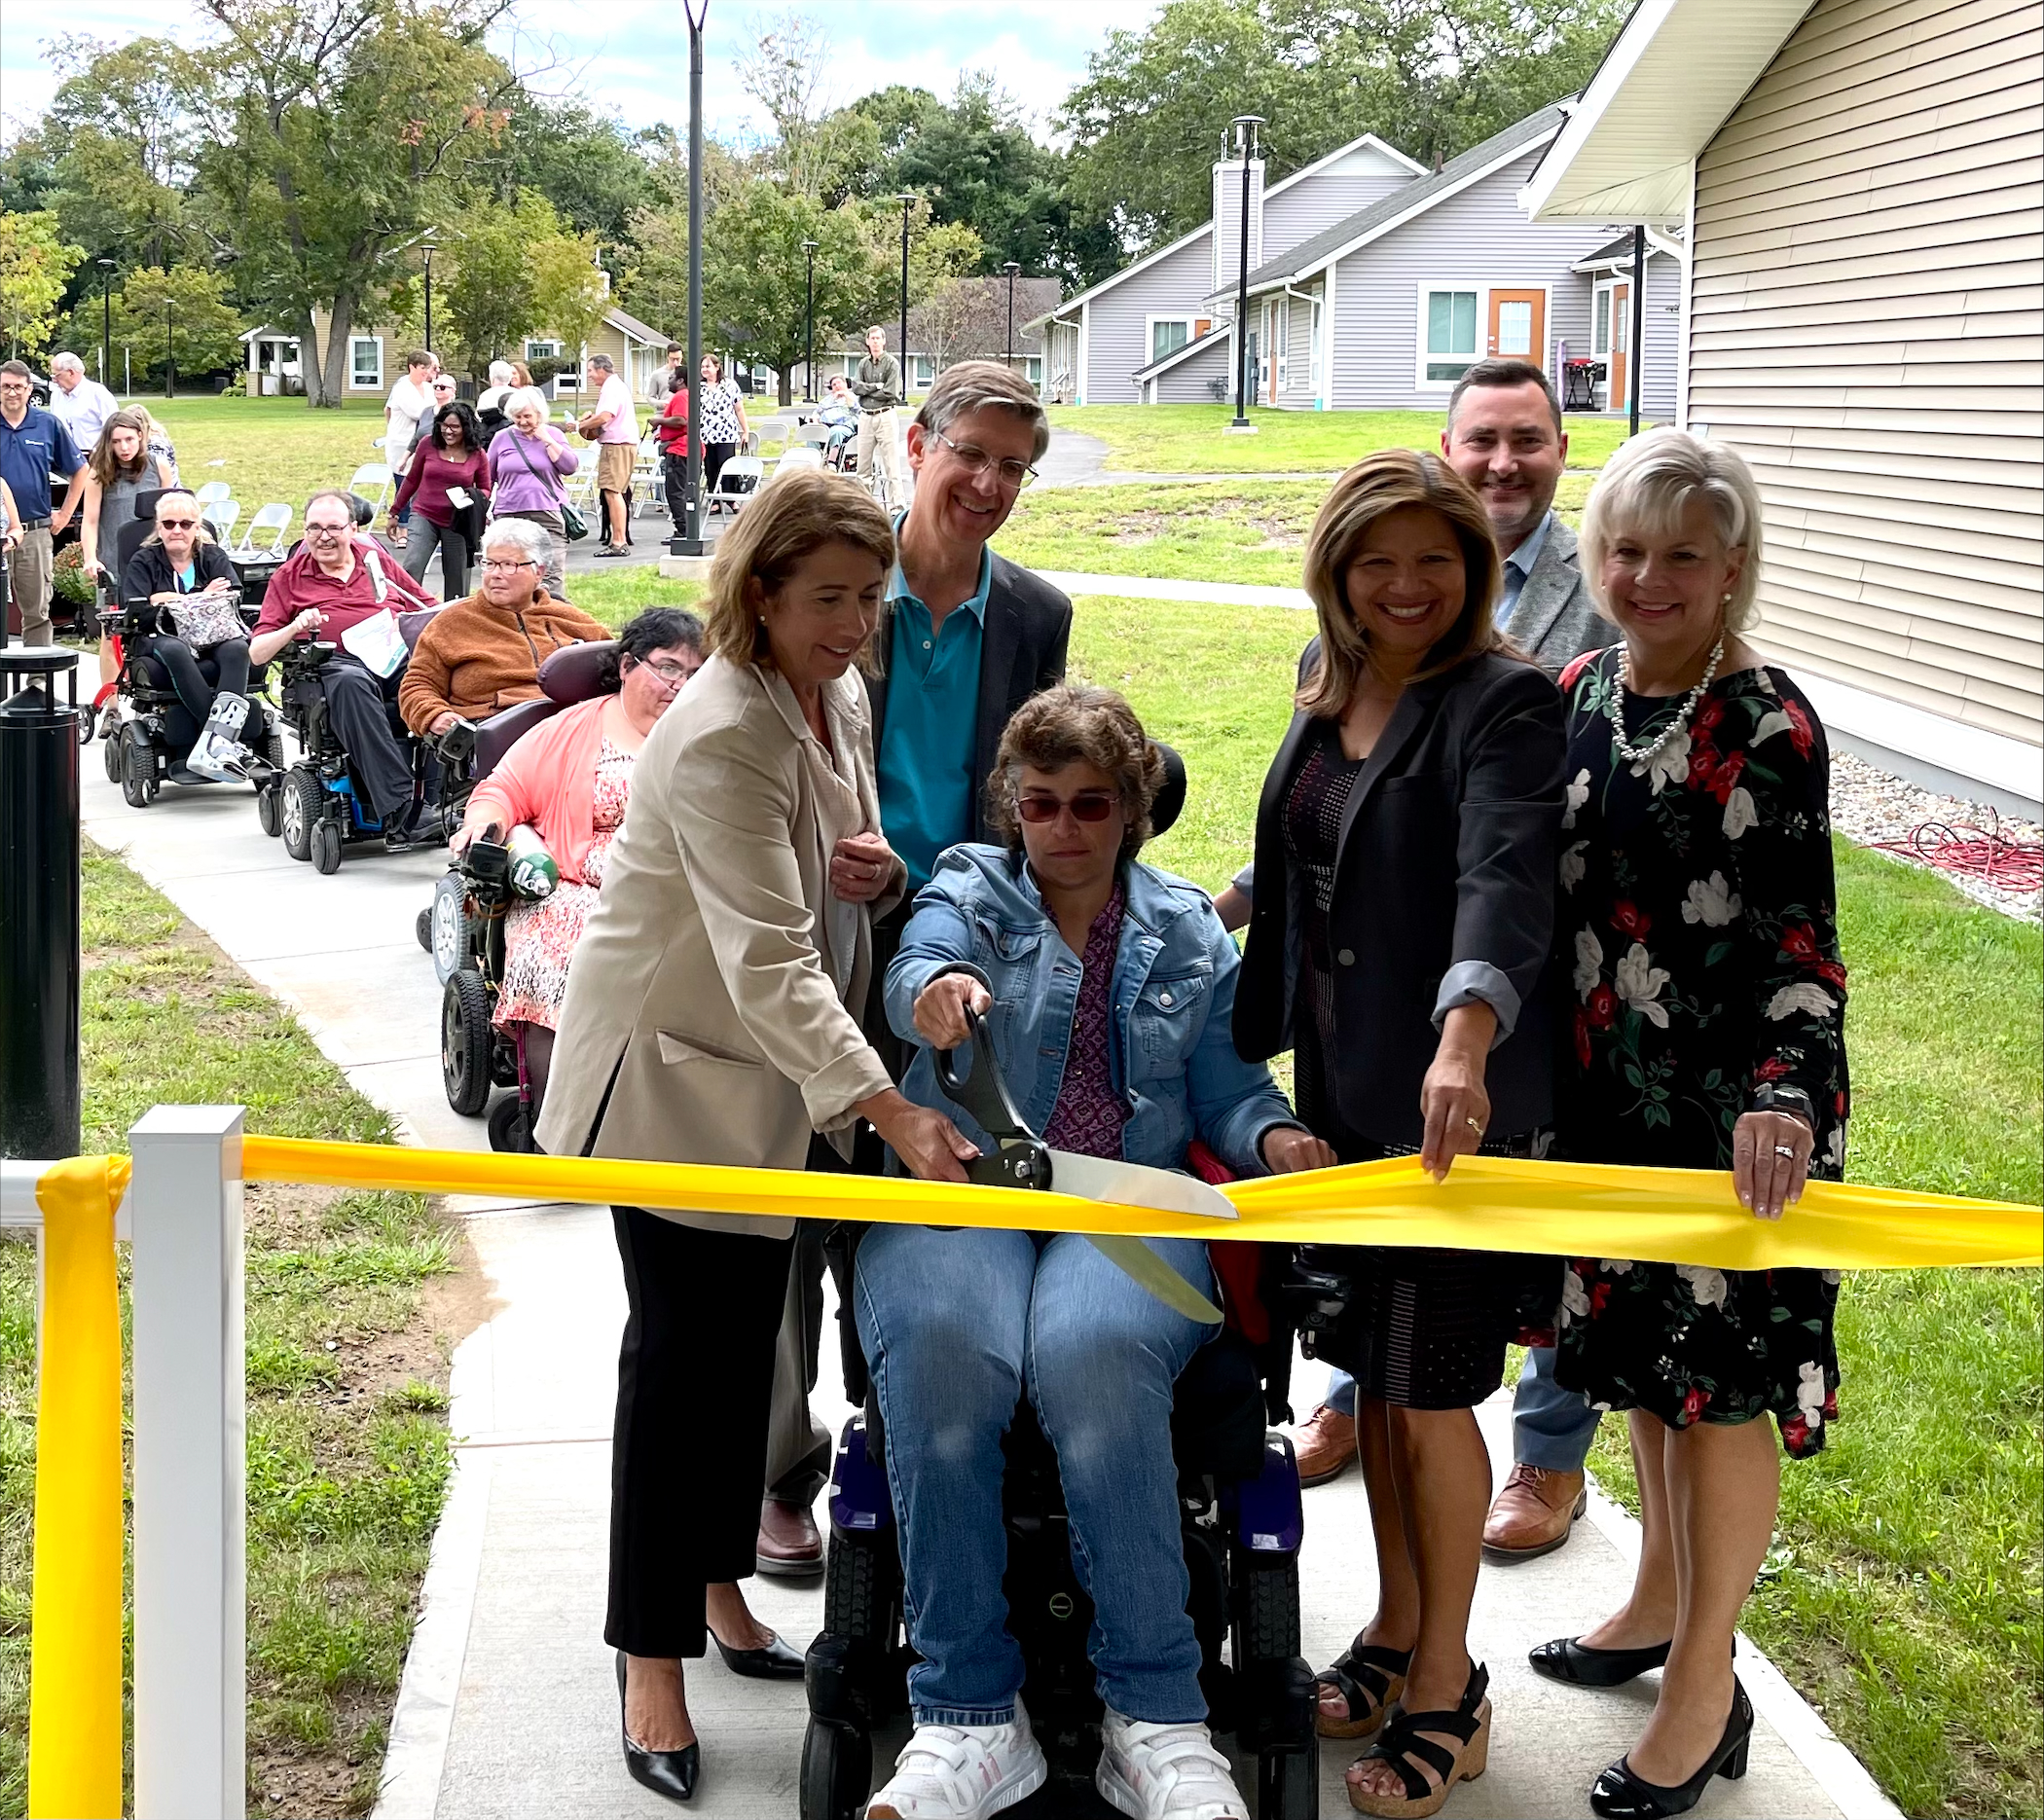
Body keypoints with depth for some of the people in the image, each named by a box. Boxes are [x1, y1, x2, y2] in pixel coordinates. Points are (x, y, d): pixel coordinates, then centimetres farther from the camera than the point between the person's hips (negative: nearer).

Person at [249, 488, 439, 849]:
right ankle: (399, 811, -49)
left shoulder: (376, 561, 26)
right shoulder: (289, 577, 21)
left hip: (398, 655, 2)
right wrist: (294, 628, -5)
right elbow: (257, 653, 15)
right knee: (350, 683, -42)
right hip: (336, 662, -2)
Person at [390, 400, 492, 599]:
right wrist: (395, 512, 15)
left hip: (456, 523, 0)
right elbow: (411, 480, 11)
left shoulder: (477, 455, -3)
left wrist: (475, 497, -15)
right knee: (411, 569, -18)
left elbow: (485, 490, 9)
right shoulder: (428, 444, -1)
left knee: (456, 582, 6)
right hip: (425, 517, 0)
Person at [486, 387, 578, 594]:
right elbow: (488, 479, 19)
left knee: (552, 576, -10)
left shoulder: (553, 435, 8)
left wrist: (546, 440, -7)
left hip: (549, 517, -1)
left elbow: (569, 467, -6)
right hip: (509, 517, 2)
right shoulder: (502, 438, 11)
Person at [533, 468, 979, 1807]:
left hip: (776, 1078, 8)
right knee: (682, 1356, -4)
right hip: (673, 1069, -8)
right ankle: (654, 1667, 6)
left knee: (747, 1340, 17)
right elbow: (769, 961, -34)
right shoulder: (721, 738, -26)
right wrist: (891, 1110, -41)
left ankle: (723, 1593, 33)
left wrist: (882, 870, -9)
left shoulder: (841, 698, 3)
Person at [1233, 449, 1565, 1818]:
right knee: (1371, 1370, 17)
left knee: (1428, 1391, 1)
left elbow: (1506, 879, -32)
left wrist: (1464, 1041, -46)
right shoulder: (1329, 679, 9)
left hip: (1455, 1100, -7)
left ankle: (1448, 1693, 18)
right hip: (1344, 1086, 7)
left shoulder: (1505, 703, -15)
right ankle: (1396, 1635, 35)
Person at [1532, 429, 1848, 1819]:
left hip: (1731, 1102, -7)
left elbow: (1800, 936, -19)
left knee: (1719, 1381, 1)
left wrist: (1784, 1093, -33)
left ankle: (1707, 1689, 14)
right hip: (1611, 1086, 7)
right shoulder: (1583, 692, 6)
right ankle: (1661, 1601, 39)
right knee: (1642, 1353, 20)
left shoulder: (1766, 726, -15)